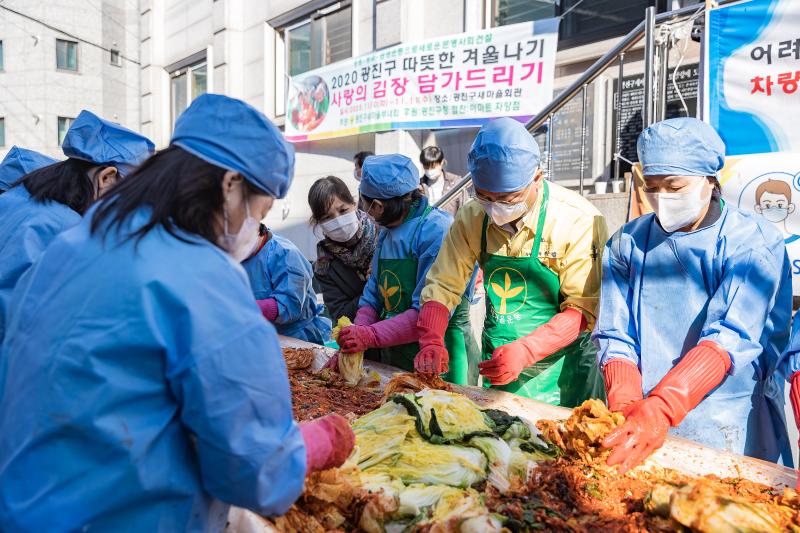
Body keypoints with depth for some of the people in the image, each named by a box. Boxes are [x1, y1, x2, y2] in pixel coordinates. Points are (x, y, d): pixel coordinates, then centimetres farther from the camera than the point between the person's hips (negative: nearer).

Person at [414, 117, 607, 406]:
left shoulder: (579, 222, -18)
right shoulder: (471, 217, -6)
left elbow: (584, 309, -18)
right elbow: (442, 285, -3)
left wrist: (524, 351, -30)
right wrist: (431, 342, -20)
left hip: (561, 369, -4)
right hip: (498, 365, 4)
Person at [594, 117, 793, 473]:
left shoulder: (754, 242, -8)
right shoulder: (628, 243, 1)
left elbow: (732, 339, -21)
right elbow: (616, 335, -4)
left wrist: (659, 410, -33)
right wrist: (627, 410, -21)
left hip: (730, 437, -2)